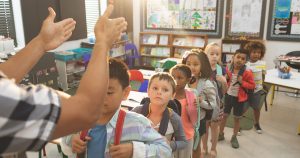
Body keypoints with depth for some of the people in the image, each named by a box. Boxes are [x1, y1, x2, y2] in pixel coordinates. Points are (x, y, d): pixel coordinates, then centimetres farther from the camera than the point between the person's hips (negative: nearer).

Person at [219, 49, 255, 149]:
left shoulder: (247, 72, -16)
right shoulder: (228, 68, -6)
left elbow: (252, 85, -10)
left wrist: (242, 82, -24)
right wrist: (225, 79, -10)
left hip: (239, 98, -2)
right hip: (228, 95, 3)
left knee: (237, 118, 11)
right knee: (224, 115, 14)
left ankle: (234, 137, 30)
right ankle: (221, 134, 33)